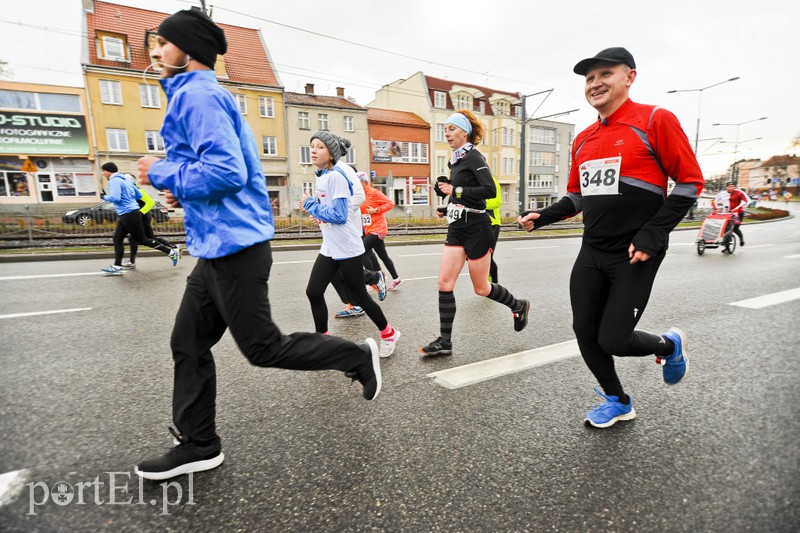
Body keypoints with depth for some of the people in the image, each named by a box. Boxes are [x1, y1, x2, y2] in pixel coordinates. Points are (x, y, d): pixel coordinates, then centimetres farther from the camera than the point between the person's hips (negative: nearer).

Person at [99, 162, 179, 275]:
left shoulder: (114, 181, -12)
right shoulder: (125, 179, 16)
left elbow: (115, 198, -24)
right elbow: (139, 195, 19)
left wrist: (104, 197, -6)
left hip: (129, 215, -10)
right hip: (125, 215, 10)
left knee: (142, 240, -2)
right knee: (117, 239, 8)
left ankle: (171, 252, 3)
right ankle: (117, 266, 9)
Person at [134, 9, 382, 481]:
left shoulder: (198, 96, -11)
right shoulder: (197, 97, 22)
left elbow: (227, 172, -24)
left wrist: (161, 173, -10)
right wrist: (186, 194, 15)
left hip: (234, 246, -10)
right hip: (219, 246, 10)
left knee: (263, 347, -1)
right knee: (189, 345, 13)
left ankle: (360, 357, 14)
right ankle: (199, 445, 25)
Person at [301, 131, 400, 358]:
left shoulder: (336, 176, -17)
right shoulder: (322, 176, 11)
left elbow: (339, 215, -22)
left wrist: (310, 204, -13)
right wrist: (311, 206, 4)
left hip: (348, 249, -8)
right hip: (330, 248, 9)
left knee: (358, 297, 2)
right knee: (313, 292, 4)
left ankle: (388, 334, 24)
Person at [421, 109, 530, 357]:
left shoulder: (473, 156, -11)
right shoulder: (454, 160, 14)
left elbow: (490, 190, -22)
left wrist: (456, 190, -21)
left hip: (476, 228, -8)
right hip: (457, 228, 8)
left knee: (481, 288, 5)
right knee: (444, 283, -1)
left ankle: (519, 306, 32)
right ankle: (444, 341, 6)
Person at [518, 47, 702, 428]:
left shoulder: (655, 120, -5)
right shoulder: (582, 141, 12)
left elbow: (690, 182, -7)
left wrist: (651, 236, -16)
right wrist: (543, 217, 2)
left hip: (634, 256, -6)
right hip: (592, 253, 6)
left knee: (613, 340, -5)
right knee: (585, 332, 6)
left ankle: (670, 346, 31)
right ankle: (618, 401, 31)